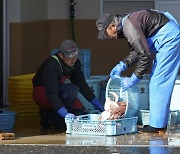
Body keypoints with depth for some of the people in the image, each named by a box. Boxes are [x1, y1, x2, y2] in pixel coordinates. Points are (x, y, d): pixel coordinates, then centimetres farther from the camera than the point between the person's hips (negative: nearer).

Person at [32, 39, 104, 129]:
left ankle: (47, 112, 4)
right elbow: (51, 93, -36)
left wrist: (99, 107, -7)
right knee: (72, 89, -30)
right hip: (42, 94, -8)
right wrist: (64, 113, -47)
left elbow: (83, 85, -2)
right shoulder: (51, 65, -28)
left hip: (58, 93, 8)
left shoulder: (75, 64, -7)